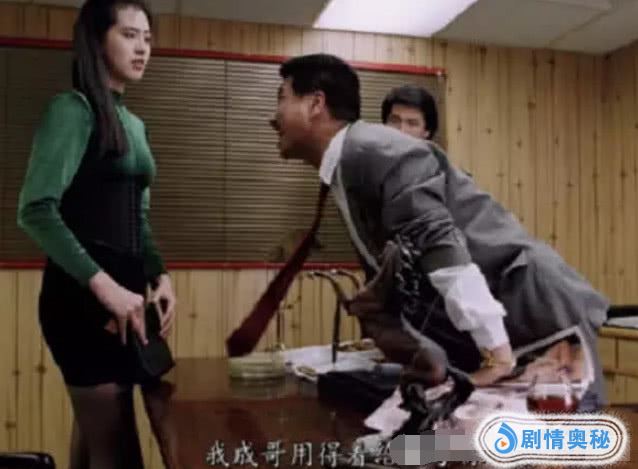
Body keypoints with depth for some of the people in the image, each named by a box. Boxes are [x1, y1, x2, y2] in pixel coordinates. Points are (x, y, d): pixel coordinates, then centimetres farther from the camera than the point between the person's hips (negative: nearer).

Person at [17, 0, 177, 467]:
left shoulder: (134, 124, 17)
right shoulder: (73, 108, -7)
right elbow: (36, 210, -19)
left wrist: (160, 276, 3)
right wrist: (104, 285, -25)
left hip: (127, 291, 8)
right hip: (84, 294, -8)